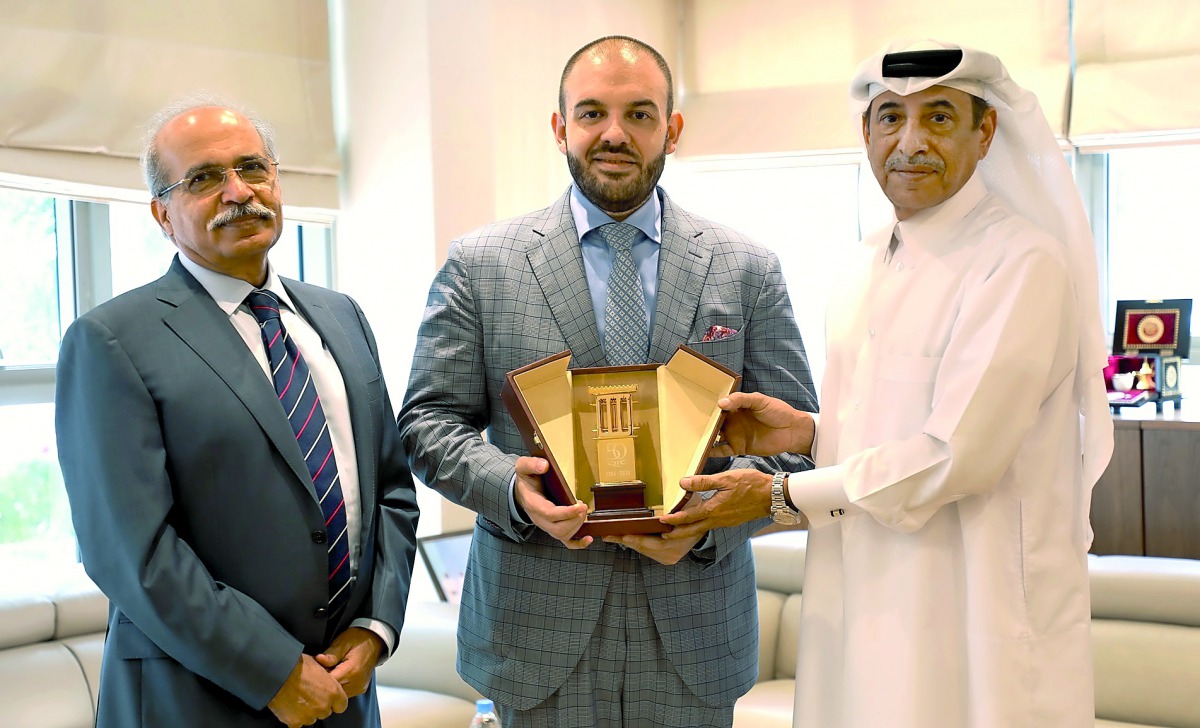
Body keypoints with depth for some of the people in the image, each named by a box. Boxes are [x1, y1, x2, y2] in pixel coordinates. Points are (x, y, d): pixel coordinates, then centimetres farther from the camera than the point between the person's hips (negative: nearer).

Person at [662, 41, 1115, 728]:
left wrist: (781, 494, -13)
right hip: (863, 593, 7)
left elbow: (954, 454, -20)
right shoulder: (868, 262, 10)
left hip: (974, 608, -7)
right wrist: (809, 431, -1)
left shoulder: (1023, 261, -16)